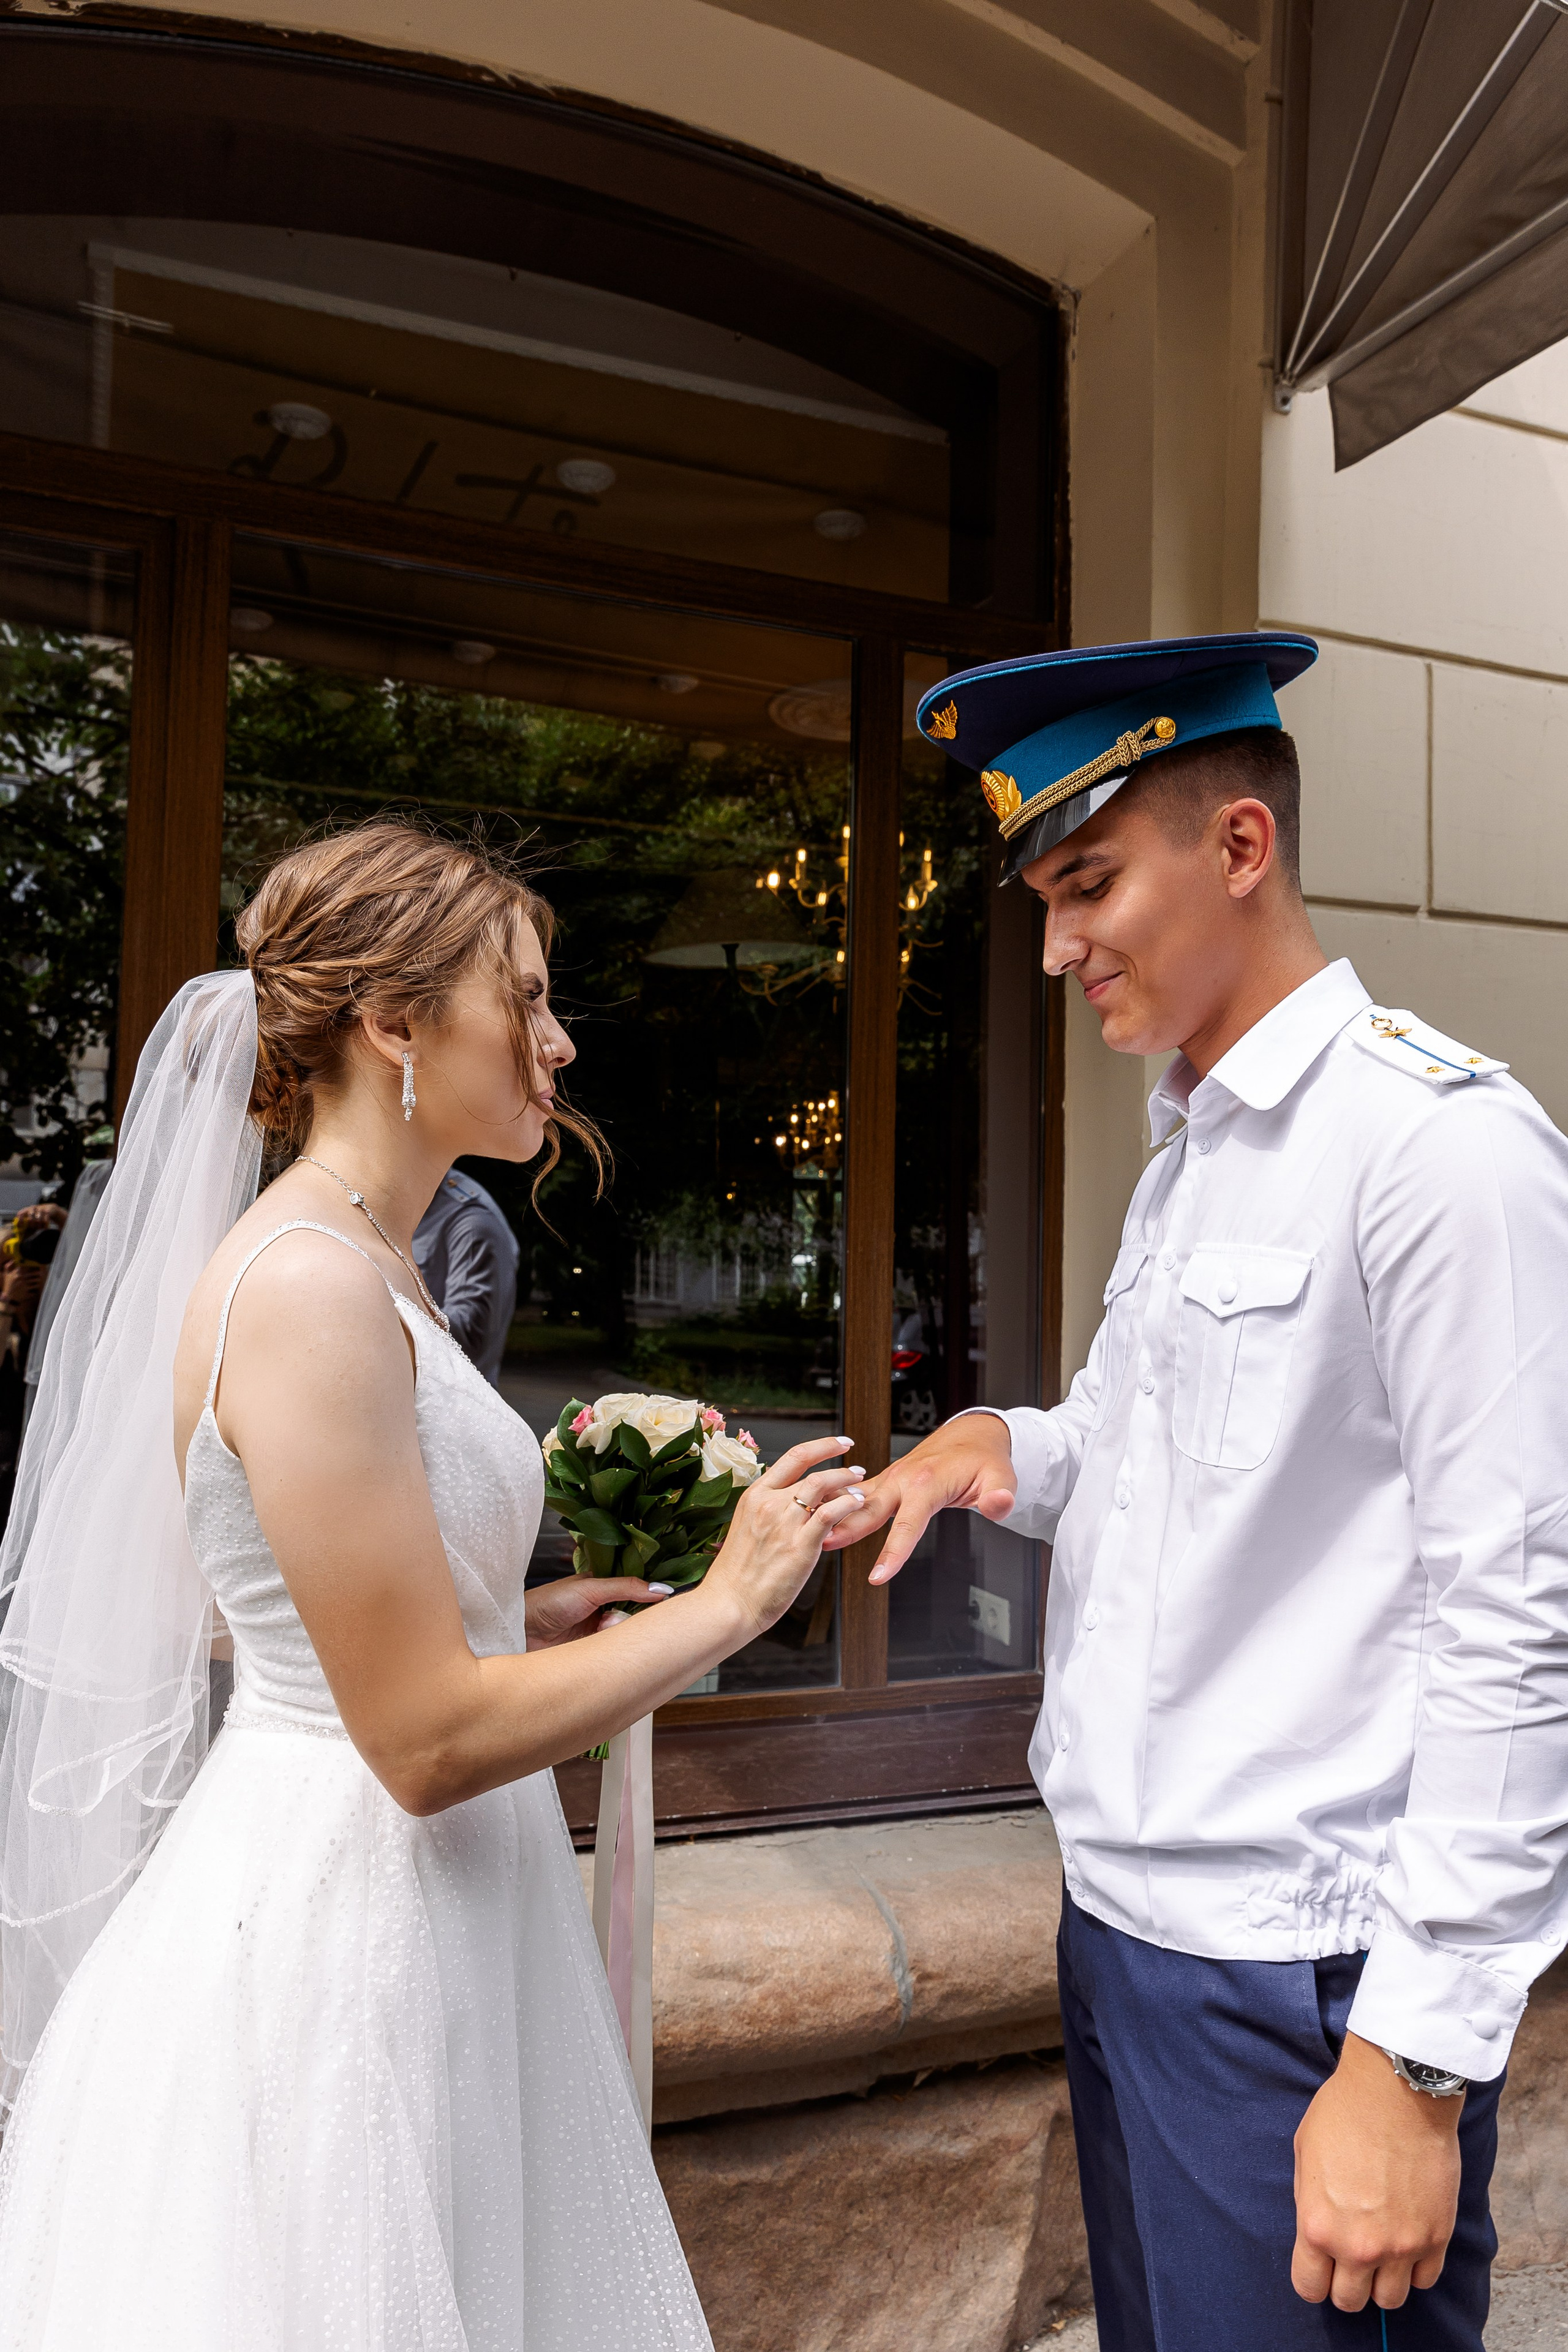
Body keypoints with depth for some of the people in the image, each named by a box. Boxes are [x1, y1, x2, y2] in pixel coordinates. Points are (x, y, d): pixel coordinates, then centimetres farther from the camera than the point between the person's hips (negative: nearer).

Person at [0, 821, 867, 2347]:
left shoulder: (357, 1267, 6)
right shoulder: (310, 1287, -23)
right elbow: (428, 1740, -23)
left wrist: (527, 1618, 8)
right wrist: (725, 1602, -15)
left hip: (418, 1911, 9)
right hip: (336, 1927, -9)